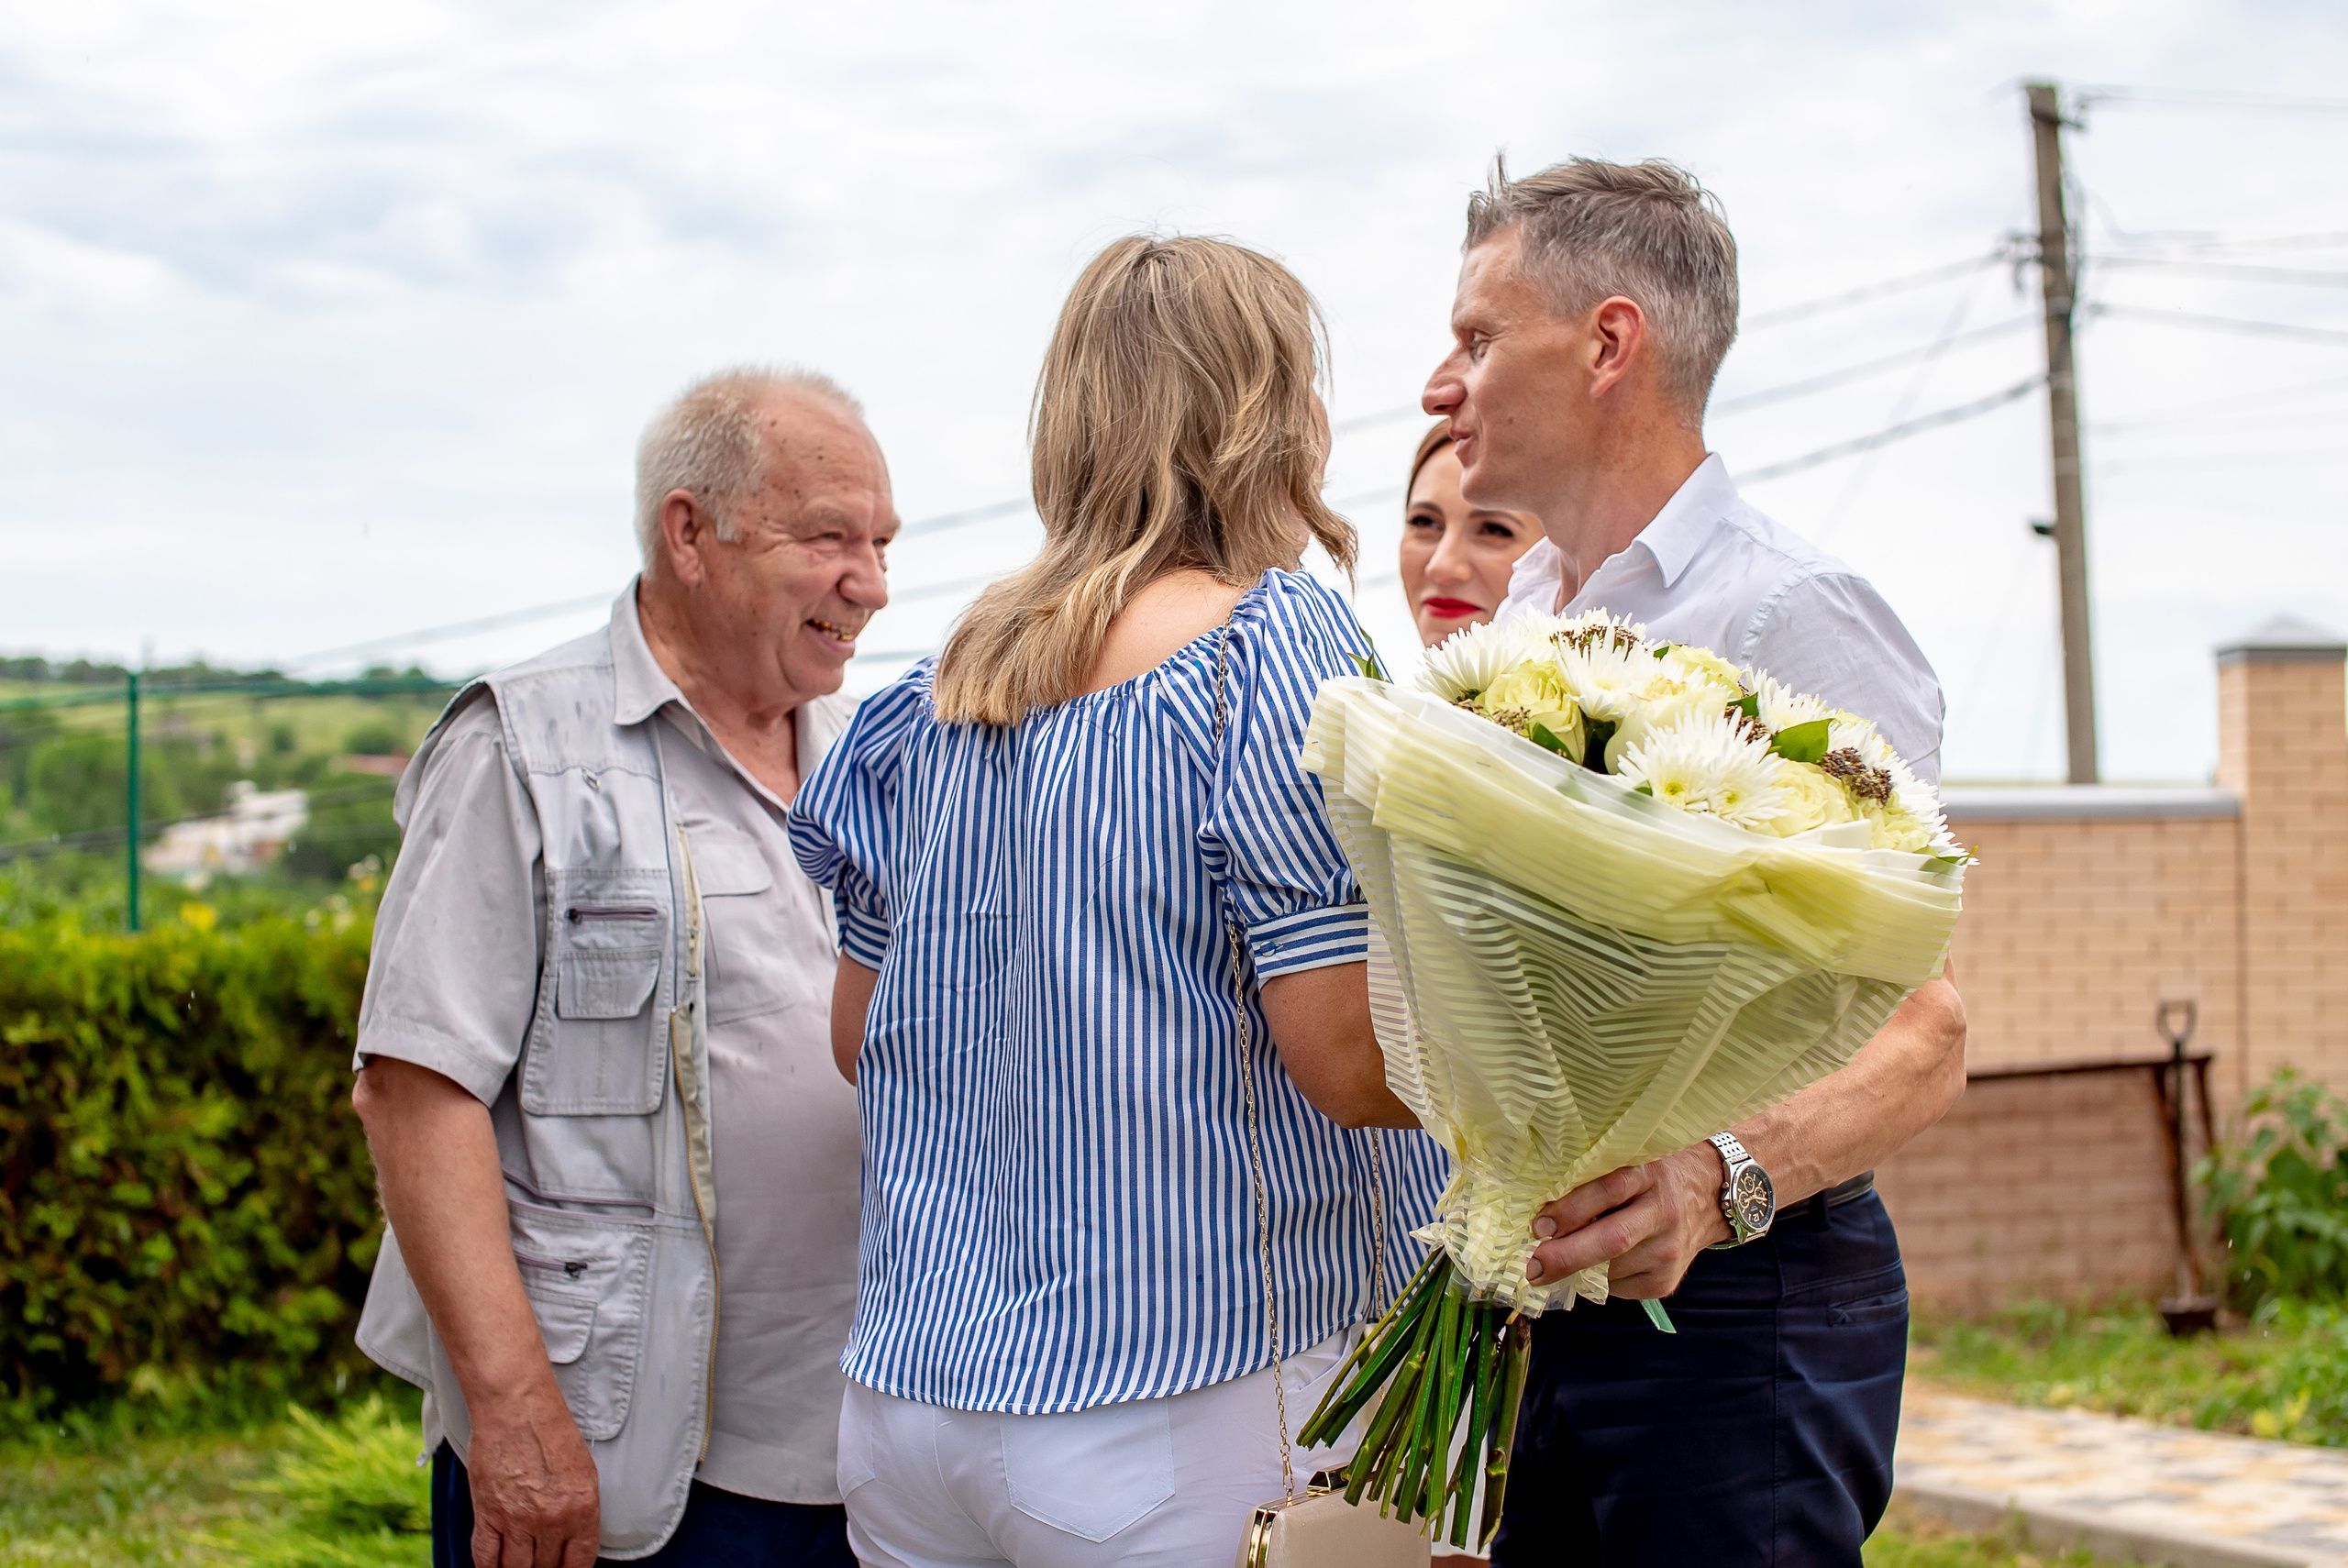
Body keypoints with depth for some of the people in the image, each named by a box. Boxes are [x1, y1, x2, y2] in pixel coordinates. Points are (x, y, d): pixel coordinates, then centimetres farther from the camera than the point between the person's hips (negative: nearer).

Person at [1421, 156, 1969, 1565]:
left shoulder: (1792, 616, -14)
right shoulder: (1519, 616, 13)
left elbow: (1919, 1037, -21)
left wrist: (1719, 1179, -37)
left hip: (1731, 1307, -8)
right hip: (1533, 1293, 8)